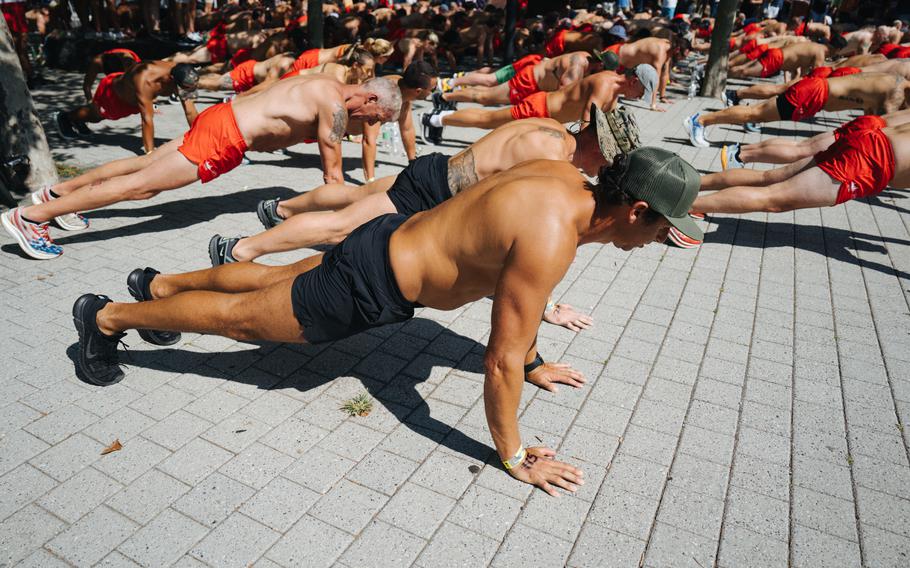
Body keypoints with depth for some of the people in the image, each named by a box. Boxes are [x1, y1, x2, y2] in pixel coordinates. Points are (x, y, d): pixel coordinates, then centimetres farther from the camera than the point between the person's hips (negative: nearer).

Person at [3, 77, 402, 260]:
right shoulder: (335, 105, -16)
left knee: (143, 164, 18)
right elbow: (332, 173, -13)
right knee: (141, 185, -5)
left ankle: (61, 191, 33)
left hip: (220, 118, 9)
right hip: (223, 138, -9)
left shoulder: (326, 88, 13)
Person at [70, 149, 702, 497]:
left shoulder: (565, 177, -3)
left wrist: (535, 364, 21)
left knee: (272, 279, 27)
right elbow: (501, 361, -28)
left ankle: (159, 283, 50)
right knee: (241, 316, 10)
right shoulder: (551, 238, -32)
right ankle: (105, 316, 30)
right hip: (371, 288, -9)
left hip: (391, 237, 9)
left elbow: (515, 279, 13)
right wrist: (513, 456, -13)